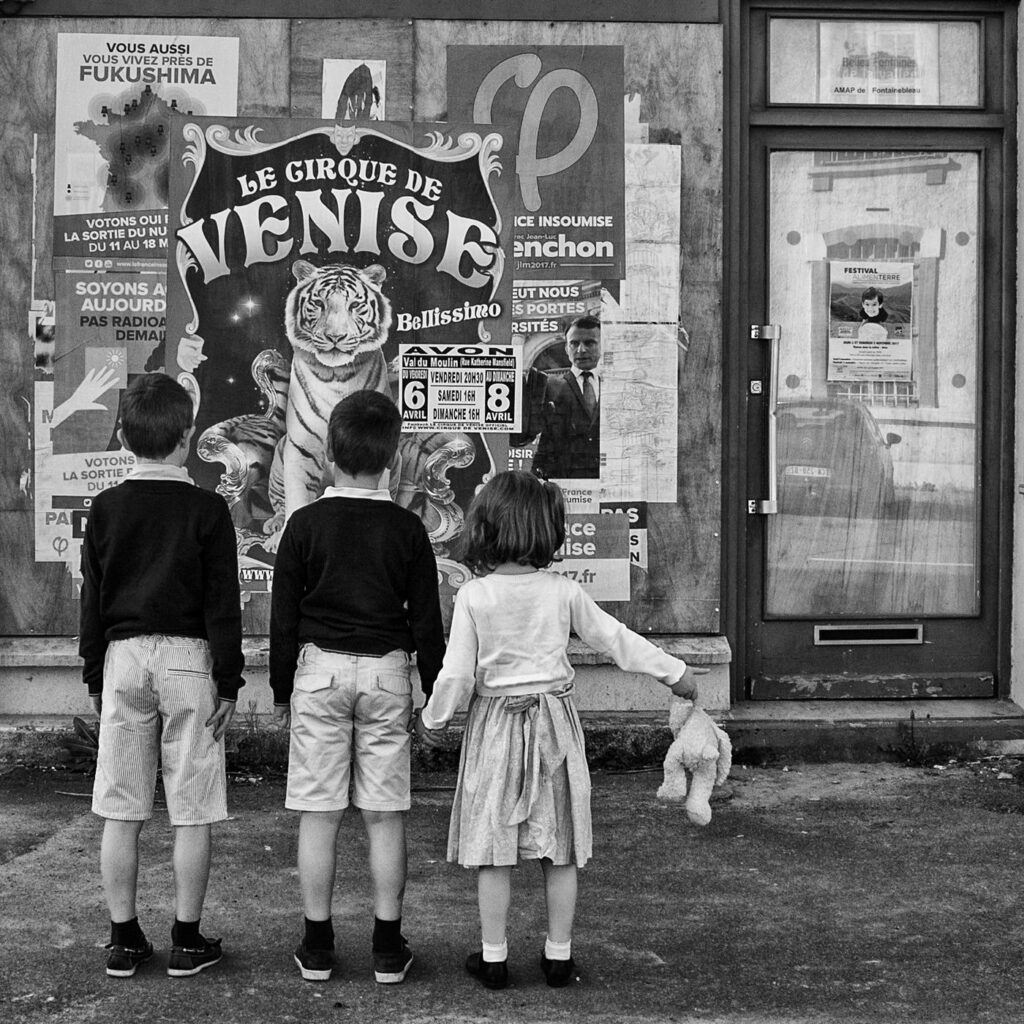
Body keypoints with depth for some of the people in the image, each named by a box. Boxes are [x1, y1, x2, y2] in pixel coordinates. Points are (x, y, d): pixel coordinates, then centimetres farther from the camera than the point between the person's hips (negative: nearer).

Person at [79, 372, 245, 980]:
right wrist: (229, 680, 0)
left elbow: (92, 601, 7)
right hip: (188, 658, -3)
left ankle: (125, 941, 15)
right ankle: (188, 942, 9)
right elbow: (222, 604, -6)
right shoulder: (207, 510, -5)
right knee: (192, 813, 4)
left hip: (123, 657, 3)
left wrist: (96, 676, 16)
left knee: (121, 812, 8)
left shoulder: (106, 508, 4)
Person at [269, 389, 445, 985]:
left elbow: (284, 615, 0)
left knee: (319, 815, 5)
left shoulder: (306, 524, -3)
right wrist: (433, 693, 11)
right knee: (385, 816, 5)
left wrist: (282, 688, 11)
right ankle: (388, 949, 11)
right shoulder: (407, 529, -2)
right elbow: (427, 620, 1)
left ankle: (317, 947, 12)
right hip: (387, 672, 1)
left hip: (320, 669, 0)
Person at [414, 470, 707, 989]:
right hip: (554, 719, 1)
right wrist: (674, 672, 14)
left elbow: (456, 673, -9)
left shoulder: (473, 596, -11)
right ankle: (558, 955, 20)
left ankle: (493, 957, 16)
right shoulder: (563, 592, -7)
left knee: (494, 851, 8)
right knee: (560, 849, 12)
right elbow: (616, 639, 2)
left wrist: (432, 719, 8)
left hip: (495, 723, -1)